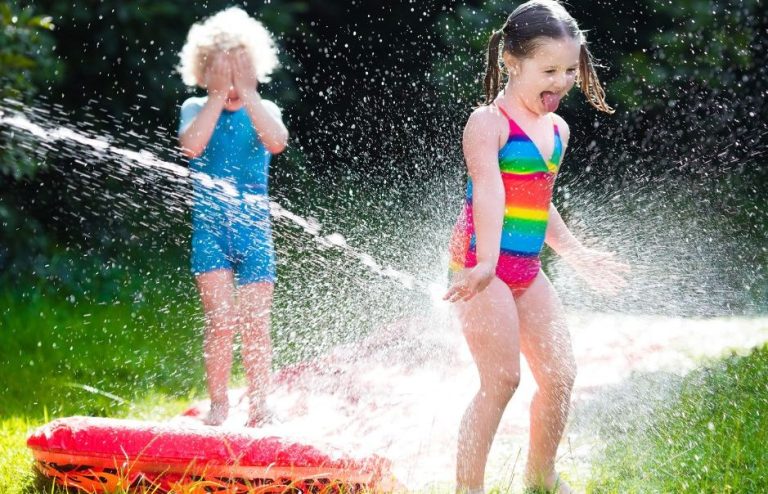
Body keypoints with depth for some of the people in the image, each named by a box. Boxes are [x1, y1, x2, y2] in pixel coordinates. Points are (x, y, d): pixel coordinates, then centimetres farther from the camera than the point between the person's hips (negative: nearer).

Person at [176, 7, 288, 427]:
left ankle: (258, 408, 7)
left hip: (254, 227, 1)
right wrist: (218, 95, -14)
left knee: (255, 323, -2)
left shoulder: (262, 110, 7)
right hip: (210, 226, -1)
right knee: (221, 318, -11)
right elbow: (191, 145, -17)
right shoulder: (197, 108, 5)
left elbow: (277, 142, -16)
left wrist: (246, 91, -15)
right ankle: (218, 404, 3)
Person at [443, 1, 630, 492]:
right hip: (481, 266, -8)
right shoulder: (489, 122, -13)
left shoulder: (557, 129, 12)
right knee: (502, 380, -13)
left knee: (560, 374, 9)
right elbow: (489, 194, -28)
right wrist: (485, 264, -41)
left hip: (527, 269, 8)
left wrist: (577, 255, 30)